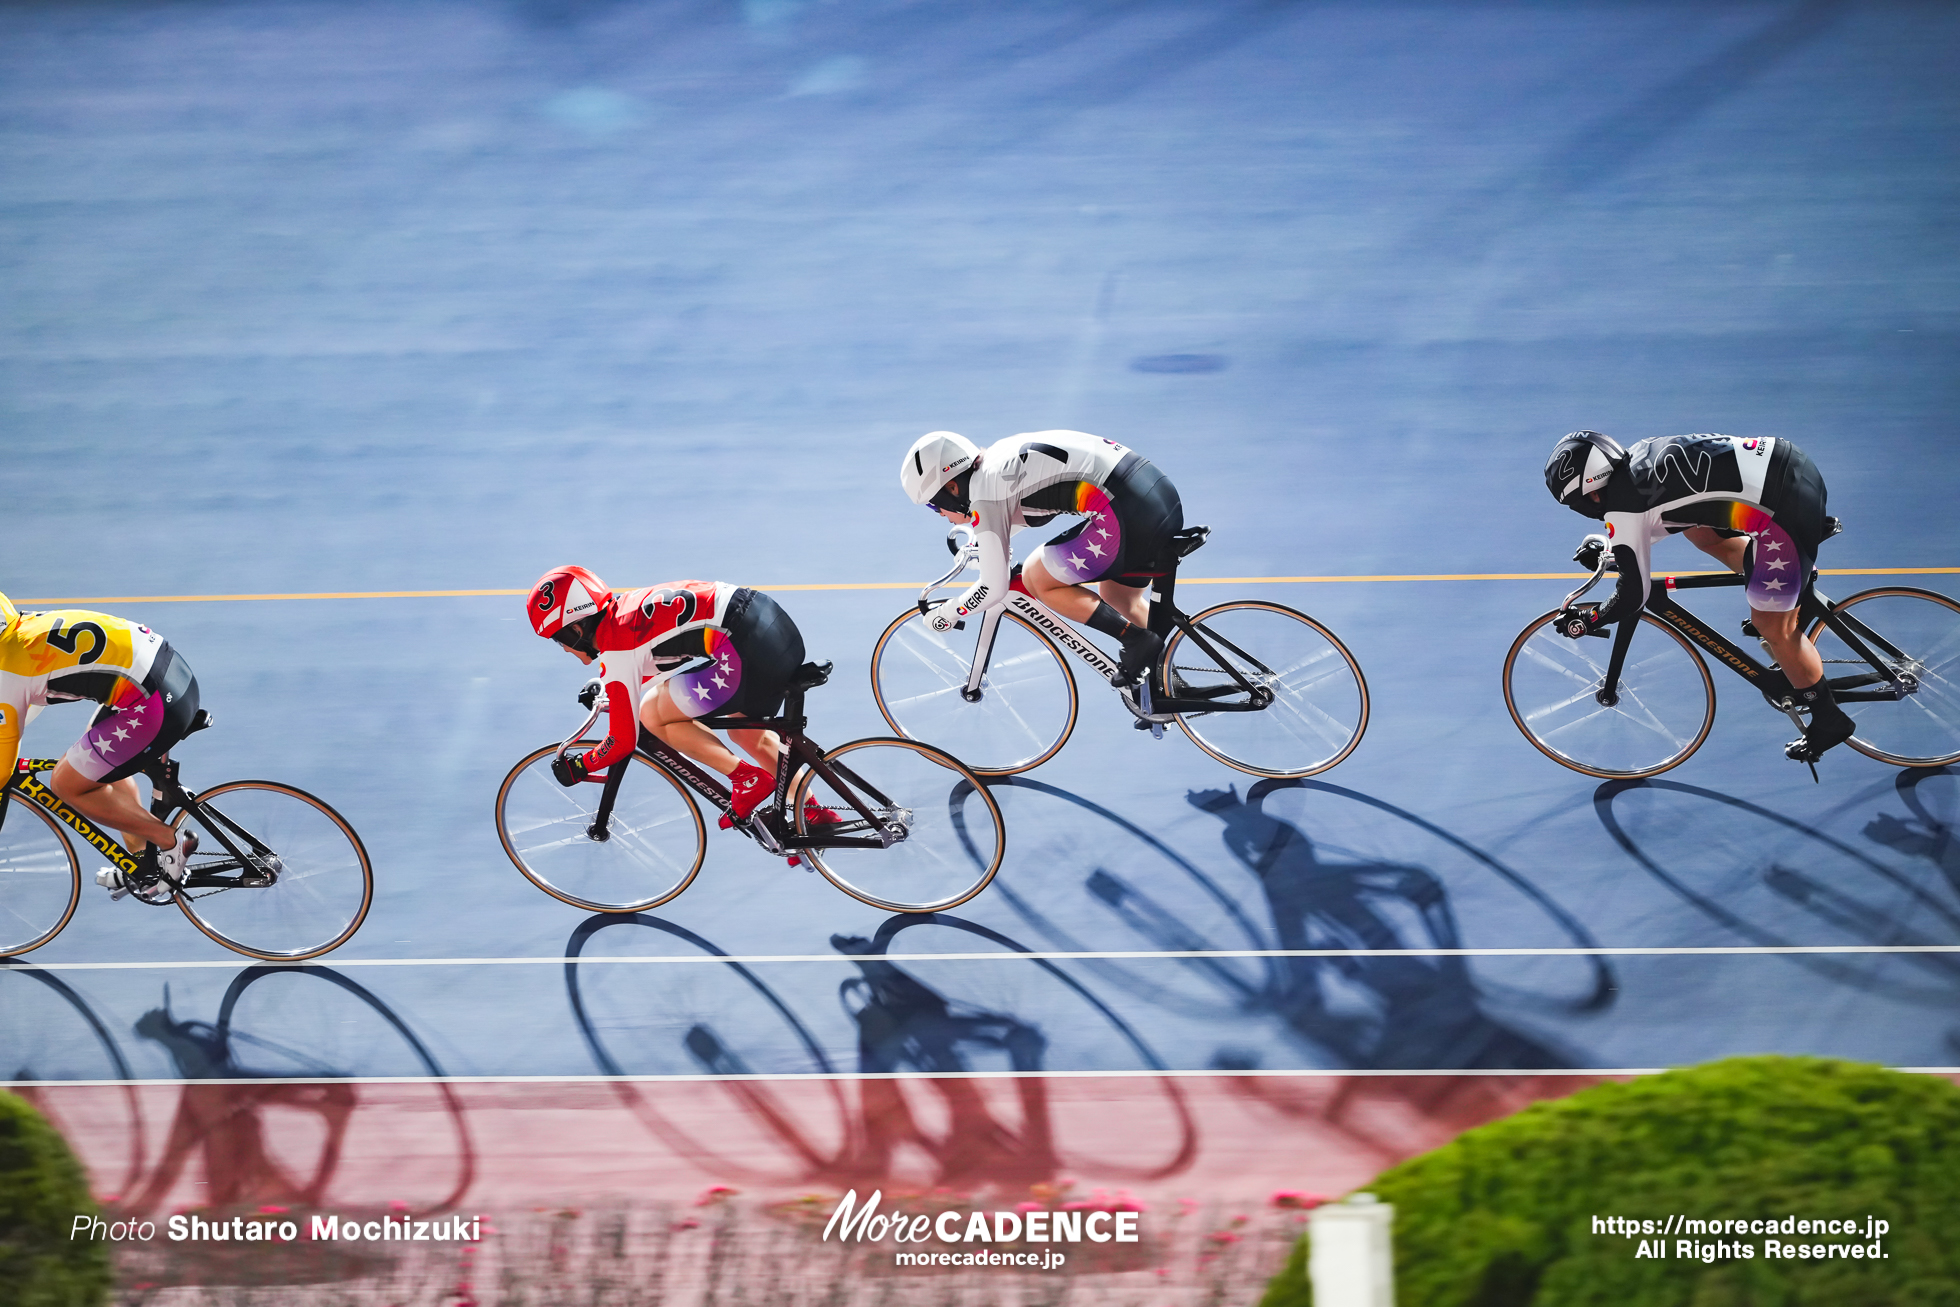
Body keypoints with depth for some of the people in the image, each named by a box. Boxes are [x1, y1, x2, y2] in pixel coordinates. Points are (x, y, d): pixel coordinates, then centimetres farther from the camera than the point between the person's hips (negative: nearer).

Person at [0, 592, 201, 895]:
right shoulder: (30, 628, 17)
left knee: (67, 785, 5)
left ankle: (171, 842, 8)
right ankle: (144, 862, 33)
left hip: (153, 706, -10)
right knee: (102, 753, 30)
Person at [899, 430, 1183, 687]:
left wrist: (945, 615, 14)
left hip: (1127, 514, -9)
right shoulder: (999, 456, 21)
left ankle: (1138, 639, 1)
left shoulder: (984, 495, -5)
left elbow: (993, 590, -3)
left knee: (1036, 579, 8)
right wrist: (976, 538, 56)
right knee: (1120, 600, 29)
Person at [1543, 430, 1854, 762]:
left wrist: (1585, 621, 14)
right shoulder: (1638, 457, 15)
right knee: (1700, 533, 26)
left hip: (1787, 504, -9)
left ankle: (1829, 721, 19)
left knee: (1773, 628, 5)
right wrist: (1606, 547, 39)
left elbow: (1633, 597, -2)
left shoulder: (1619, 506, -8)